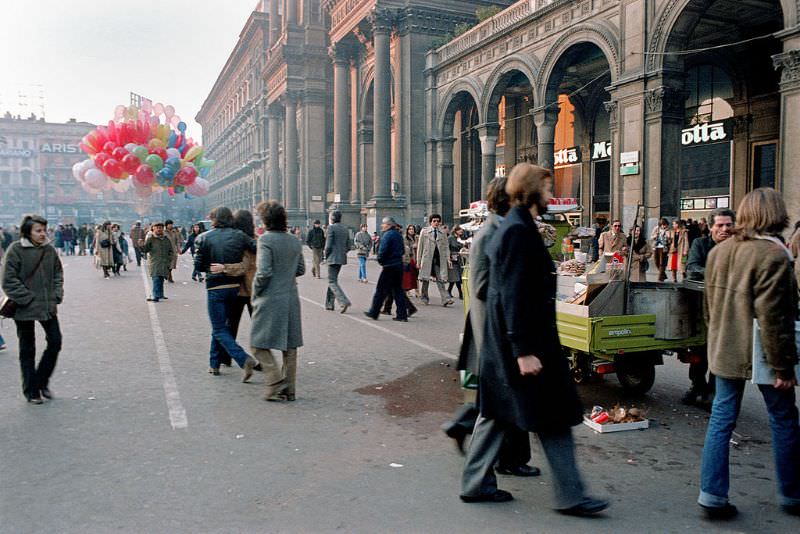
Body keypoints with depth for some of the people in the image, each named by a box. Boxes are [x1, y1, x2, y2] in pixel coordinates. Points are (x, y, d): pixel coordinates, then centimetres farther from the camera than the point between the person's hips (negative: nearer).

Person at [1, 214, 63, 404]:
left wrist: (57, 296, 1)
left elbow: (58, 274, 13)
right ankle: (31, 390, 21)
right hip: (25, 309, -4)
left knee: (55, 342, 6)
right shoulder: (15, 250, -11)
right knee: (27, 350, 8)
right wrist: (28, 299, -14)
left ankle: (42, 381, 26)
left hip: (48, 307, 4)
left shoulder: (49, 249, 3)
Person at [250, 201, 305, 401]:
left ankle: (276, 384, -4)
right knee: (290, 346, 12)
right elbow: (301, 269, 13)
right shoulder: (295, 241, 7)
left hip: (270, 300, -6)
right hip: (291, 298, 7)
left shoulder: (266, 239, -13)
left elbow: (263, 272, -19)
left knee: (259, 344, 5)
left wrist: (255, 293, -5)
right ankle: (289, 390, 19)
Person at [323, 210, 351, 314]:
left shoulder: (331, 228, -10)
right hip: (342, 258, 8)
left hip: (333, 258, -8)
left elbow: (328, 245, -14)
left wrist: (326, 257, 0)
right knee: (333, 280, 17)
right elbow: (348, 247, 11)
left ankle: (344, 301, -23)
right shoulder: (345, 229, 12)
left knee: (332, 282, -7)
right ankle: (329, 304, 21)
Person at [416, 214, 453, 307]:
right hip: (427, 258, -1)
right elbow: (420, 246, 5)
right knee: (425, 279, 7)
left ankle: (445, 299, -13)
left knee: (440, 280, -6)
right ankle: (425, 299, 20)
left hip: (439, 259, 1)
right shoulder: (424, 231, 4)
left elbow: (446, 246, 13)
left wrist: (448, 258, 2)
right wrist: (419, 260, 2)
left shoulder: (442, 233, 10)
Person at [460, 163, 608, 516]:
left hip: (503, 341, 10)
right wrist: (524, 351, -23)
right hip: (525, 338, -10)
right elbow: (513, 295, -23)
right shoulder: (519, 231, -18)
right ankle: (570, 496, 15)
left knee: (497, 411, 15)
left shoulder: (513, 227, 14)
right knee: (555, 418, 2)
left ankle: (475, 483, 24)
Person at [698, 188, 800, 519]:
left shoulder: (719, 251, 5)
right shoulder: (773, 254, -17)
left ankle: (712, 495, 9)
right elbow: (773, 317, -19)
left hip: (724, 351, 6)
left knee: (721, 418, 9)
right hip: (760, 353, -6)